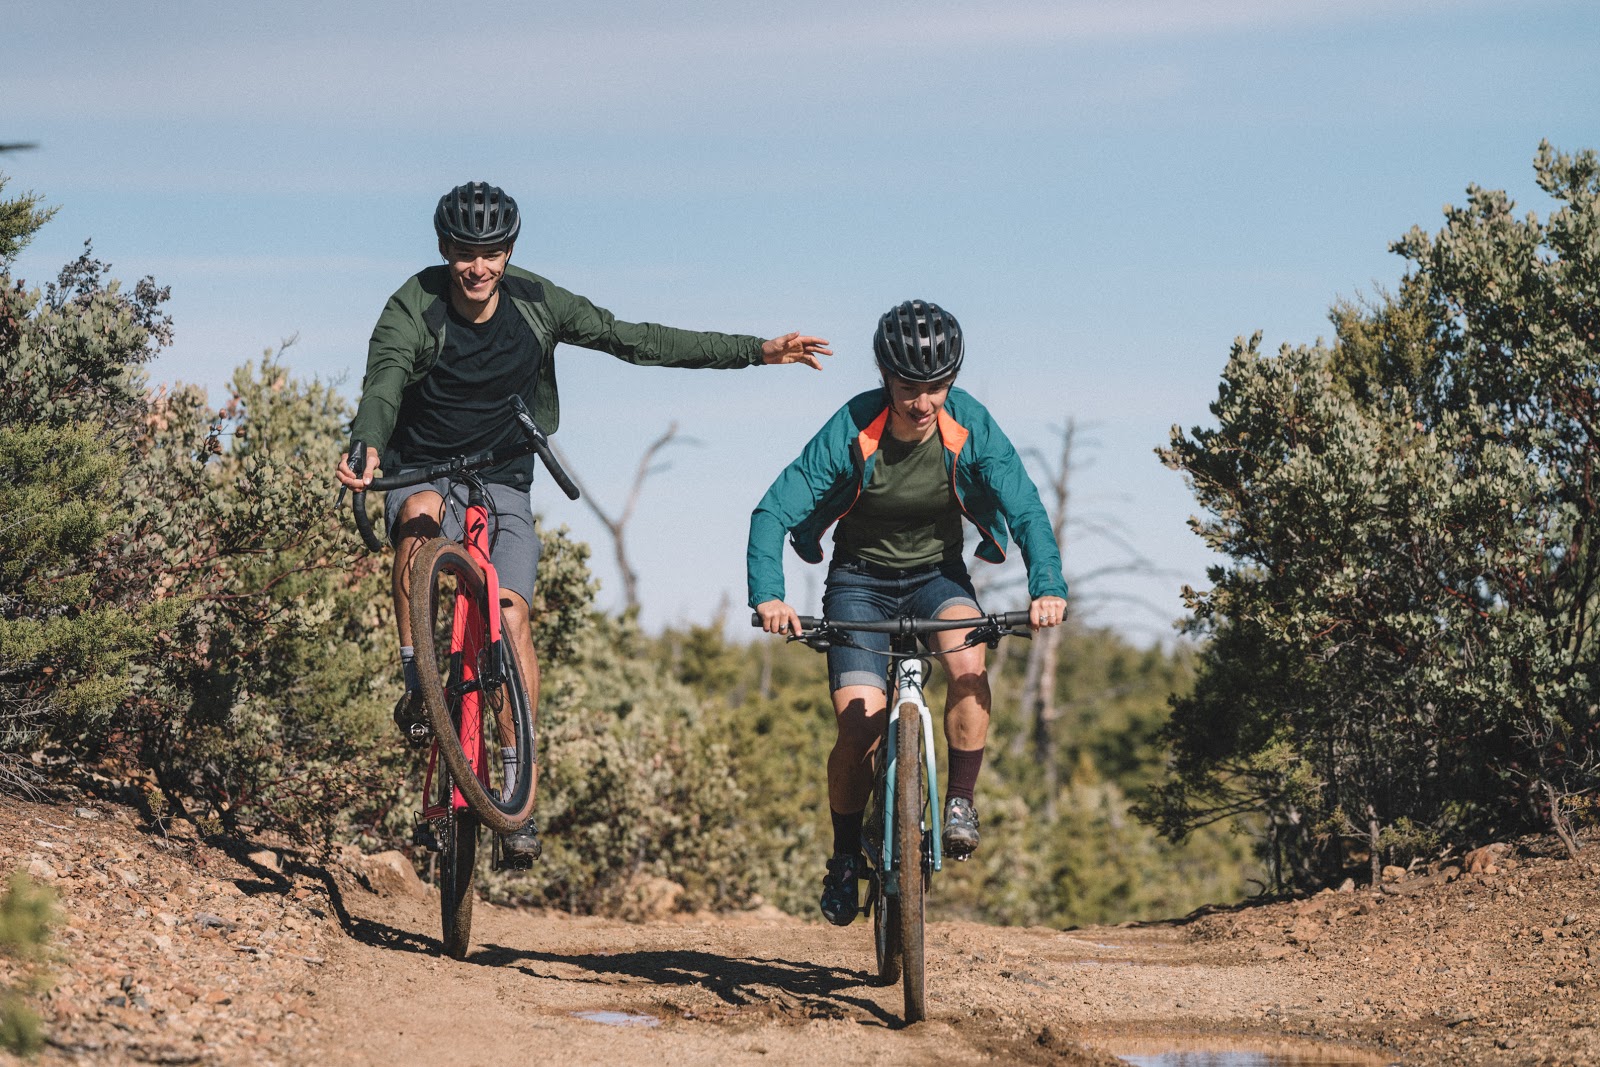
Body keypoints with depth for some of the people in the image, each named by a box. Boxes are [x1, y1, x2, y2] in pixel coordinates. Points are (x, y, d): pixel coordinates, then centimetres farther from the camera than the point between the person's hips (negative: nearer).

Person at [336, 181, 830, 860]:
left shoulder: (534, 303, -9)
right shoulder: (414, 309, -19)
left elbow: (634, 340, -5)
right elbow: (383, 384, -36)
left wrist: (756, 351, -8)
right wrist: (366, 447, -59)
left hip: (500, 480, 2)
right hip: (420, 470, -2)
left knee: (510, 613, -17)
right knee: (421, 516, -38)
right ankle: (418, 686, -25)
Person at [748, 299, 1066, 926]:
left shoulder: (970, 425, -19)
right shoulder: (852, 431, -23)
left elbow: (1026, 508, -20)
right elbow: (773, 512, -25)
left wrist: (1047, 586, -37)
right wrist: (767, 595, -41)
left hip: (937, 574, 1)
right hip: (861, 579, -1)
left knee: (968, 661, -31)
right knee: (860, 722, -17)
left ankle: (961, 804, -15)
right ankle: (845, 857, 5)